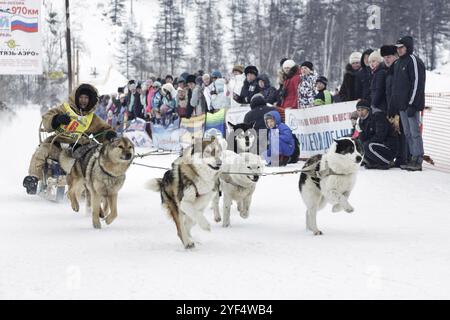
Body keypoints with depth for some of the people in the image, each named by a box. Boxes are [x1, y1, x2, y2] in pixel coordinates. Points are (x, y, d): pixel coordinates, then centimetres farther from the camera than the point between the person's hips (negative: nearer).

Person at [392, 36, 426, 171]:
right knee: (407, 133, 11)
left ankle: (418, 161, -7)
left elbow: (417, 83, -17)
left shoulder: (414, 61, -11)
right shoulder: (398, 63, 18)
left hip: (411, 104, -9)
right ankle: (413, 158, 15)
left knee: (415, 132, -8)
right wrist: (395, 103, 20)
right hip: (402, 104, 9)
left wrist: (412, 104, -20)